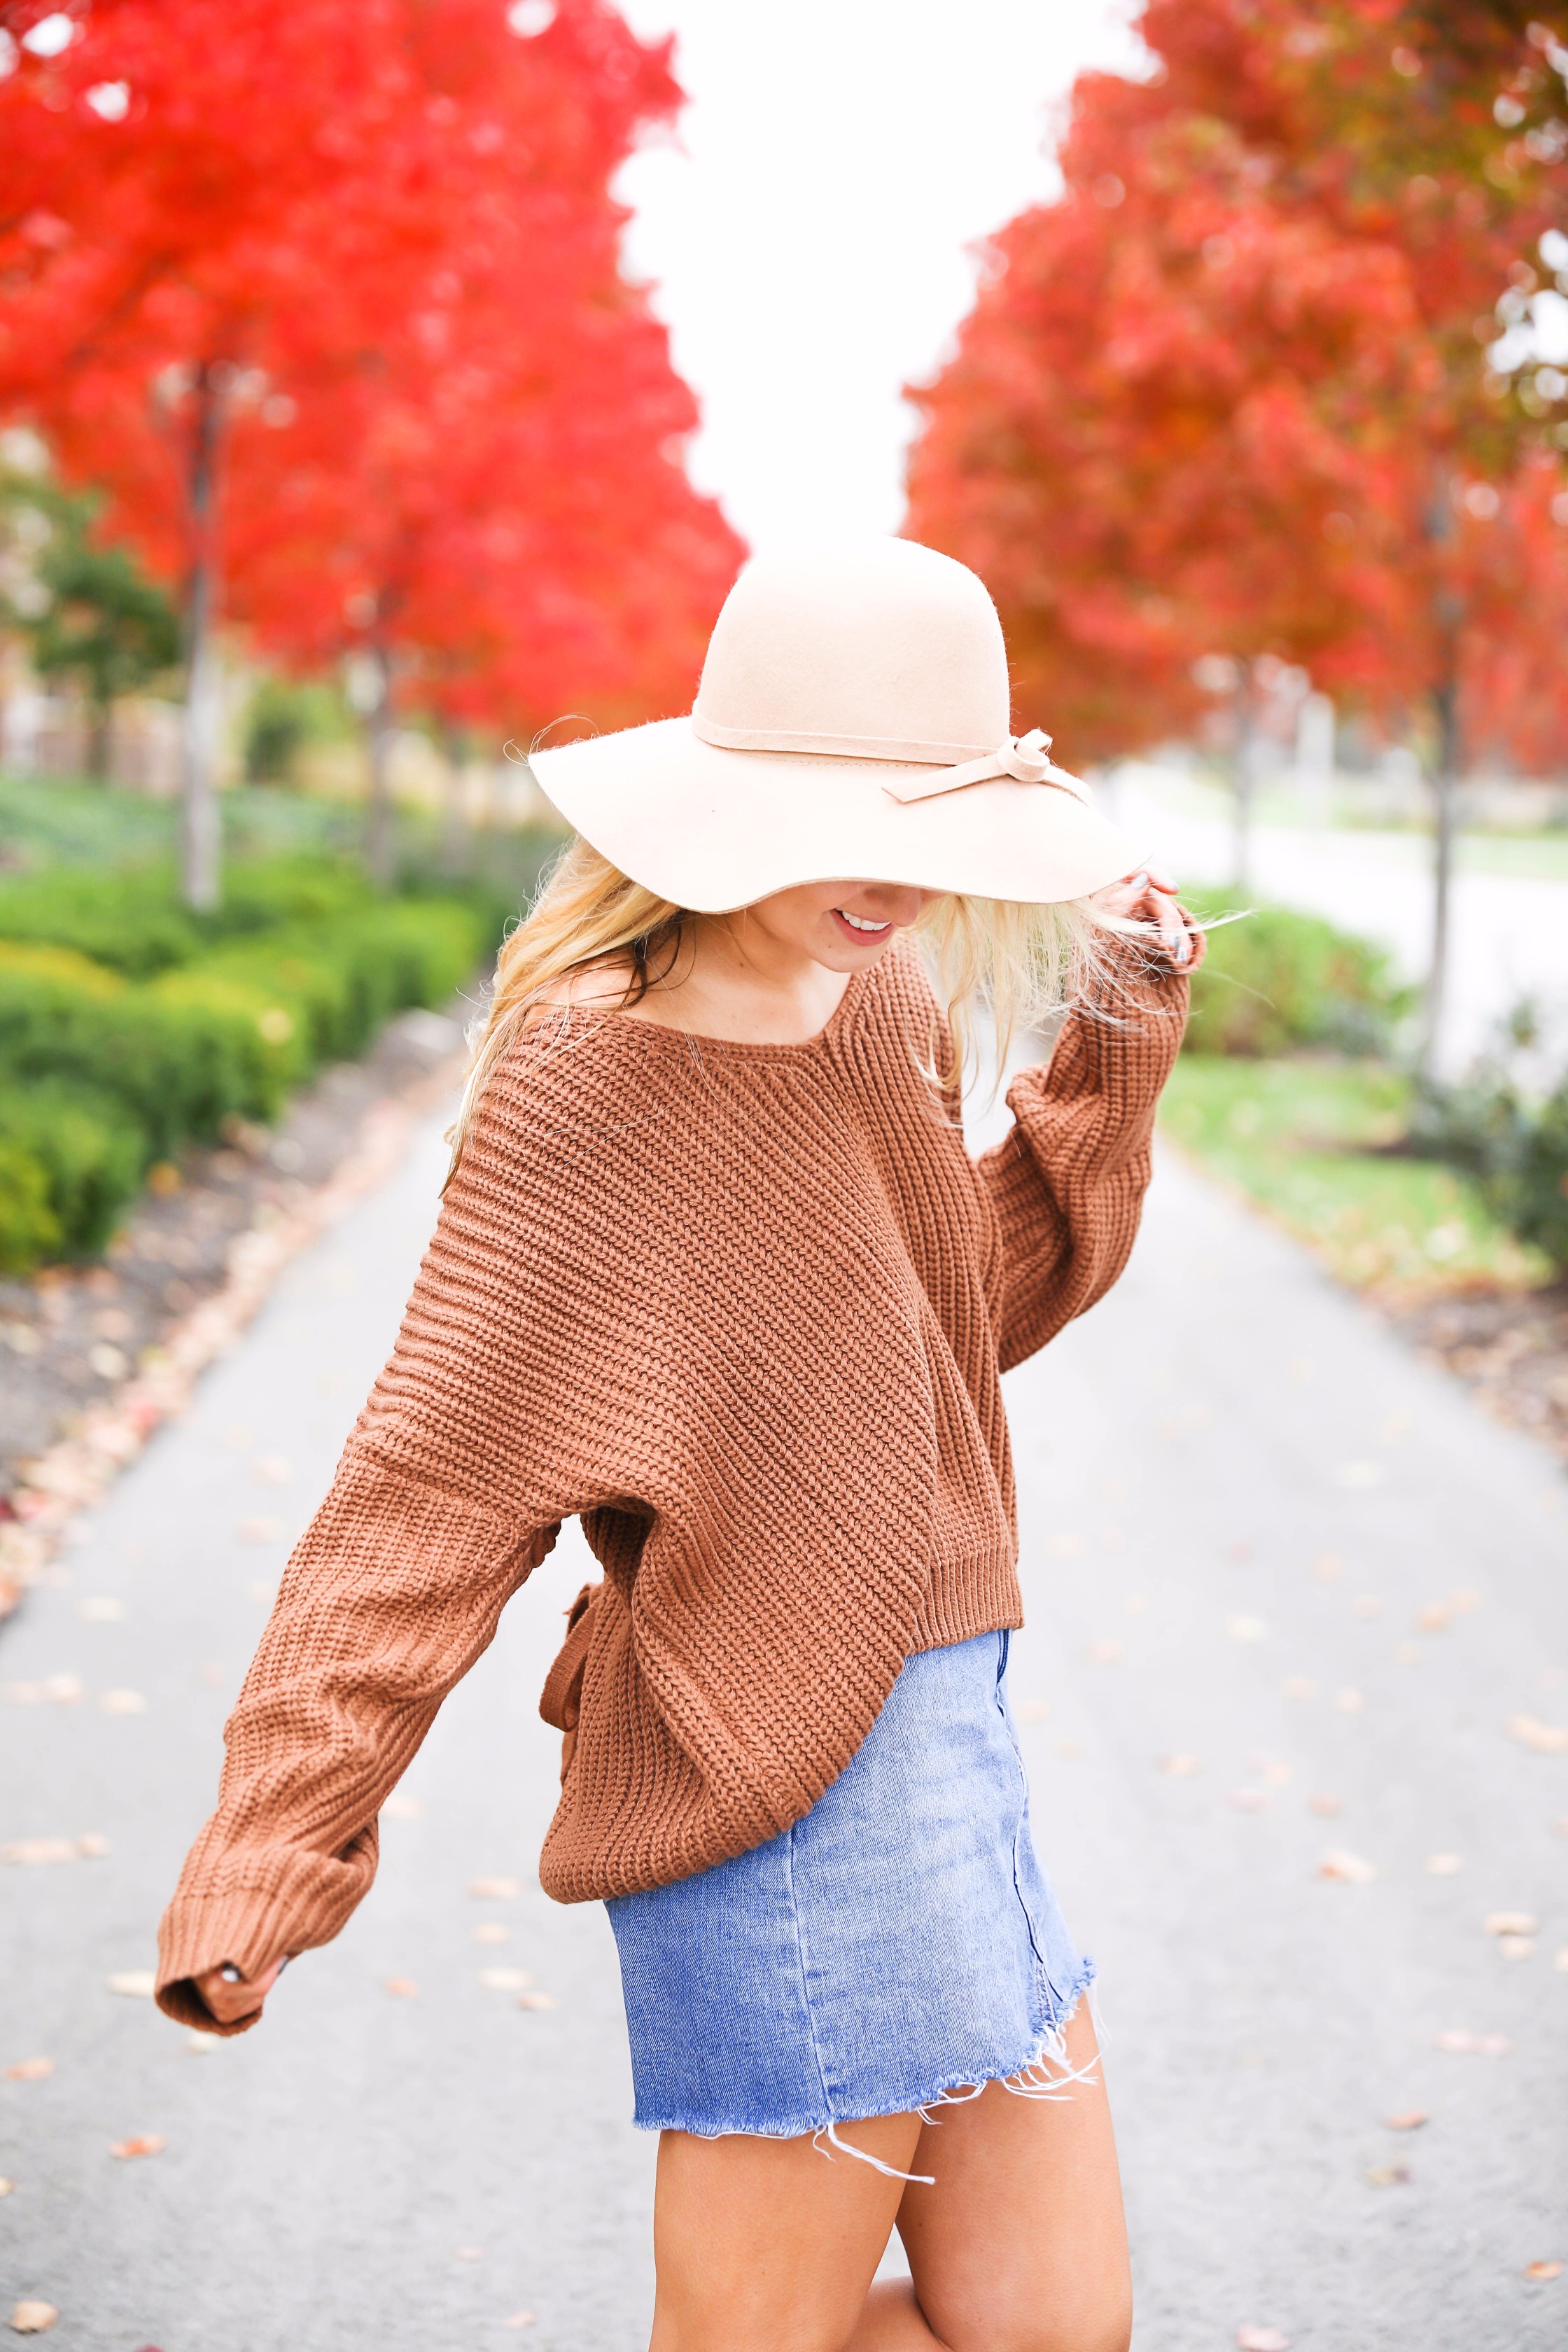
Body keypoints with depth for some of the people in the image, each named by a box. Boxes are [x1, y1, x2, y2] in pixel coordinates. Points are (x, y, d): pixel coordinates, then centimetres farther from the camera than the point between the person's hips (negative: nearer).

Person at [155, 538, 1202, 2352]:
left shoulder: (887, 1008, 9)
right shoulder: (590, 1078, -15)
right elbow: (432, 1483, -16)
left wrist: (1114, 1053, 10)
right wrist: (264, 1861, -19)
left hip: (934, 1726, 8)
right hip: (786, 1783, -8)